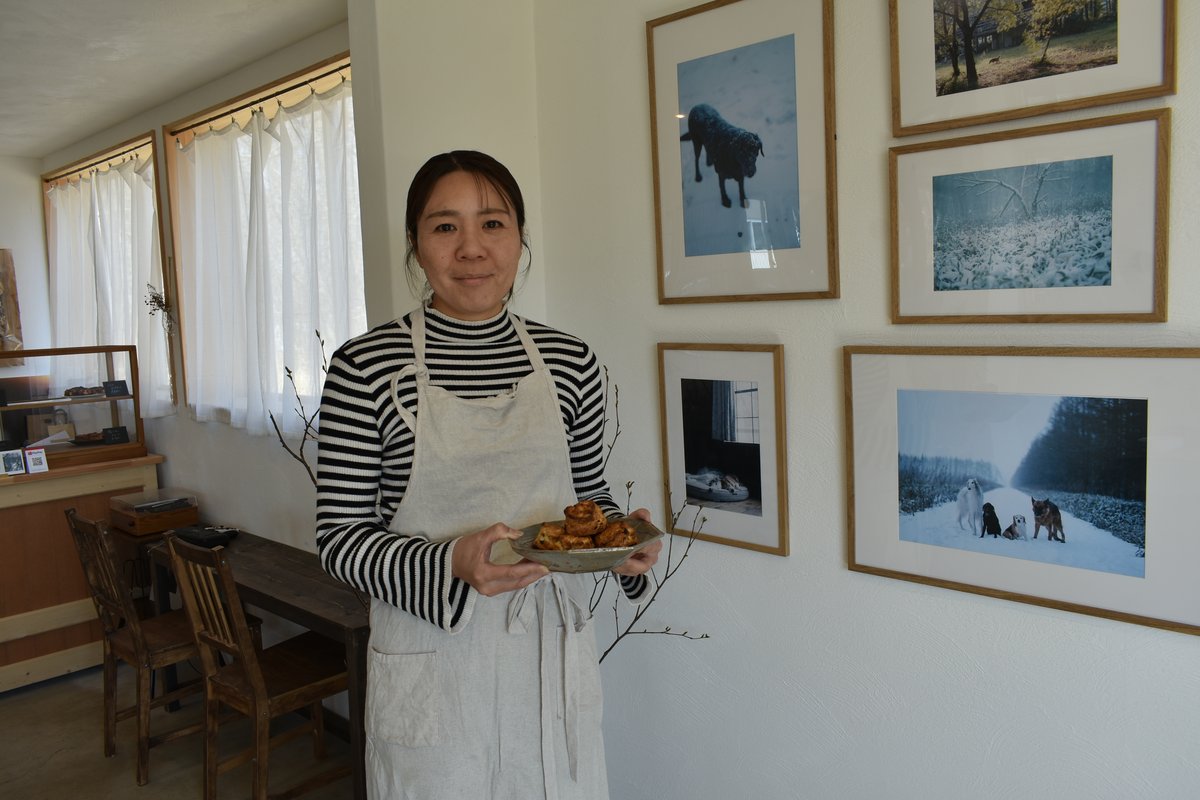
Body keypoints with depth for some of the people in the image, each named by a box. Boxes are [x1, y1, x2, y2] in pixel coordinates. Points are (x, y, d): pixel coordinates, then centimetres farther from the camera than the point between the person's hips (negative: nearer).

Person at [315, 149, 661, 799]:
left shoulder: (569, 361, 0)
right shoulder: (365, 367, -10)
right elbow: (338, 538, -9)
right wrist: (449, 564, -25)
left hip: (554, 655, 4)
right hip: (432, 665, -3)